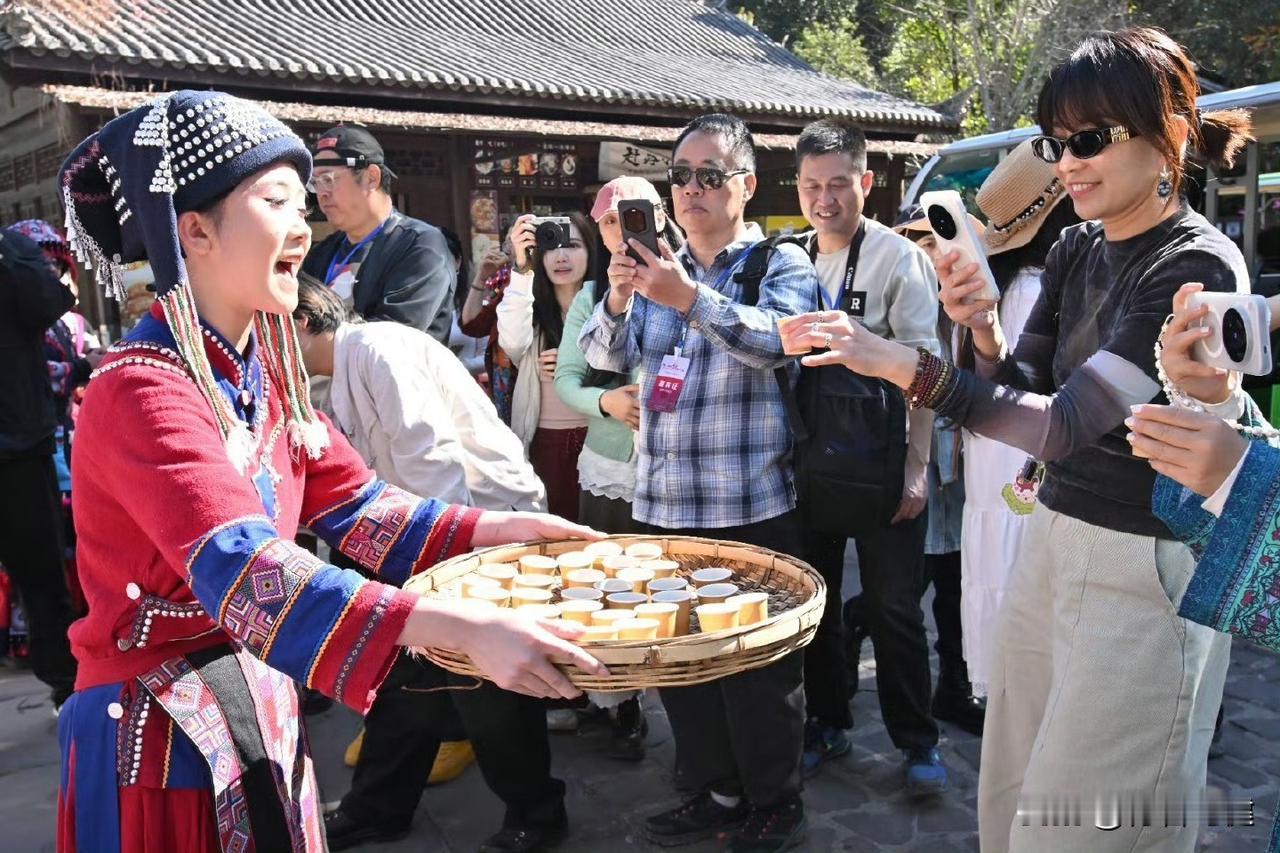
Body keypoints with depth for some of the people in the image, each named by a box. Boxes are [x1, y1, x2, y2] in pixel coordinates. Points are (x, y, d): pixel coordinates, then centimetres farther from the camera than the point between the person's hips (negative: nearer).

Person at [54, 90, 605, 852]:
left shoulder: (267, 374, 3)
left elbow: (356, 507, 6)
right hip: (159, 735, -7)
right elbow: (248, 575, -37)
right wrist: (466, 631, -46)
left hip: (264, 715, 7)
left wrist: (504, 528, -5)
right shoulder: (142, 391, -23)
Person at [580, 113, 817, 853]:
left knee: (758, 663, 4)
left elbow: (777, 339, -21)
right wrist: (618, 298, -14)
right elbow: (608, 355, 6)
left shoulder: (782, 263, -2)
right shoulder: (660, 266, 14)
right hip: (664, 505, 6)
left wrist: (689, 298, -31)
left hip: (753, 506, -5)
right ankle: (716, 791, 31)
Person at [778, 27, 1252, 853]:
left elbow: (1067, 424, -25)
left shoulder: (1198, 269, -17)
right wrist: (984, 330, -11)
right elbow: (1026, 394, 9)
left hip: (1145, 568, -7)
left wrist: (904, 366, -30)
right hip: (1054, 538, 7)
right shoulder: (1077, 248, 6)